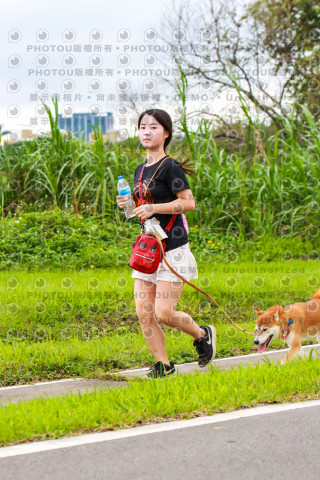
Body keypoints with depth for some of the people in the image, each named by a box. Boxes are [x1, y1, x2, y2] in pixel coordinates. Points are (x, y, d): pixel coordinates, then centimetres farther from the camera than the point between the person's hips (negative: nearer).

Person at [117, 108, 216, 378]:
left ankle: (203, 334, 18)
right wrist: (130, 205, 3)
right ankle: (163, 364, 13)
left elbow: (189, 203, -16)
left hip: (172, 248, -7)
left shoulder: (170, 167, -10)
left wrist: (153, 208, -21)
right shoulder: (141, 170, 14)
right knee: (143, 312, 0)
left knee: (164, 313, -9)